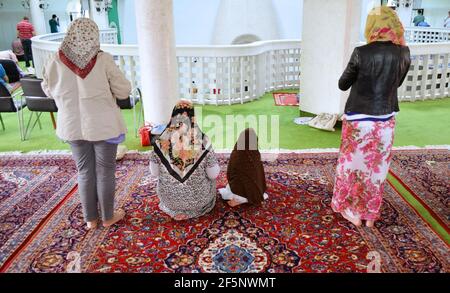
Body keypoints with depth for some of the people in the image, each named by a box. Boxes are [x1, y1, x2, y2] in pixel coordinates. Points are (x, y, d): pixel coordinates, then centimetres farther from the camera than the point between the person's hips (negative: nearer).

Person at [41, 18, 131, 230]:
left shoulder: (56, 61, -7)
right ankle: (108, 217, 26)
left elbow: (49, 90, 9)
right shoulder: (103, 60, -14)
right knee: (105, 170, 12)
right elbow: (124, 91, -7)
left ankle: (90, 219, 28)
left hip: (72, 125, 3)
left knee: (85, 171, 16)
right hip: (103, 124, -2)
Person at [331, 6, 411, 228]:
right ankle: (371, 215, 29)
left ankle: (353, 212, 26)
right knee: (377, 168, 16)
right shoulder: (403, 54, -4)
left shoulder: (361, 53, -17)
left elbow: (343, 85, -5)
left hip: (358, 120, -4)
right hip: (386, 121, 4)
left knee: (354, 163, 14)